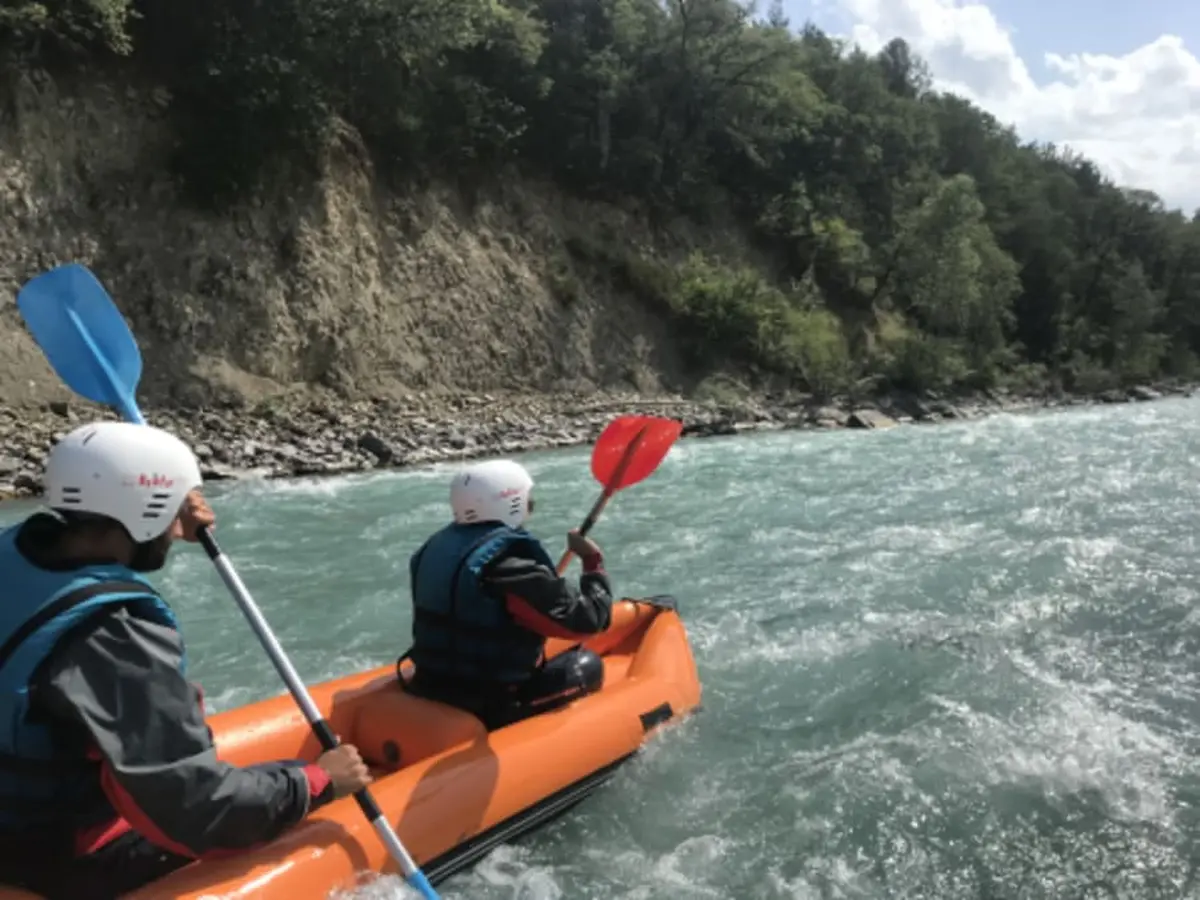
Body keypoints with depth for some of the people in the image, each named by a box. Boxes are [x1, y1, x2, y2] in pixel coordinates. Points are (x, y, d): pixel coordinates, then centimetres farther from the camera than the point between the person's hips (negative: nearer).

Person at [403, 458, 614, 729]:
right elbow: (587, 620, -19)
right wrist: (594, 563, -4)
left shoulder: (437, 547, 2)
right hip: (491, 711, -8)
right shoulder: (511, 566, -24)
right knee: (588, 665, 10)